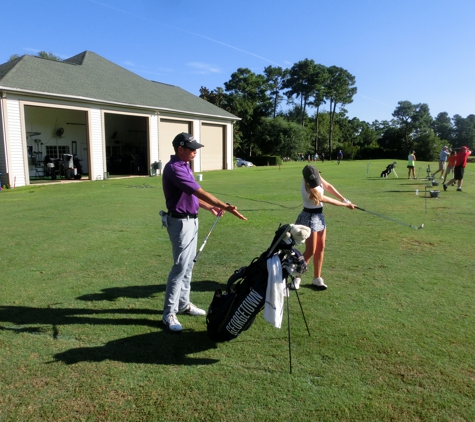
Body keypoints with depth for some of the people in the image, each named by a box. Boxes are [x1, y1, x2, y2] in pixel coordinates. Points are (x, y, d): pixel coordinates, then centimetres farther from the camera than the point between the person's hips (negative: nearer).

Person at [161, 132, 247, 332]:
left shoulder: (184, 166, 12)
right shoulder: (174, 168, -21)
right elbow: (200, 192, -28)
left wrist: (210, 207, 14)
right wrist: (226, 207, -30)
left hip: (191, 220, 10)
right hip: (181, 223, -10)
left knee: (188, 264, 15)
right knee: (180, 267, -6)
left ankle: (183, 303, 28)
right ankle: (169, 313, 4)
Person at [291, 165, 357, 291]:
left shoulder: (315, 177, -10)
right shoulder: (308, 191, -31)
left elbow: (328, 186, 5)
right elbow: (328, 200, -20)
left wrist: (344, 199, 1)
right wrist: (346, 205, -6)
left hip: (319, 216, 9)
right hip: (309, 217, -8)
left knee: (320, 248, 11)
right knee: (310, 251, -5)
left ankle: (317, 278, 21)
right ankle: (296, 277, 10)